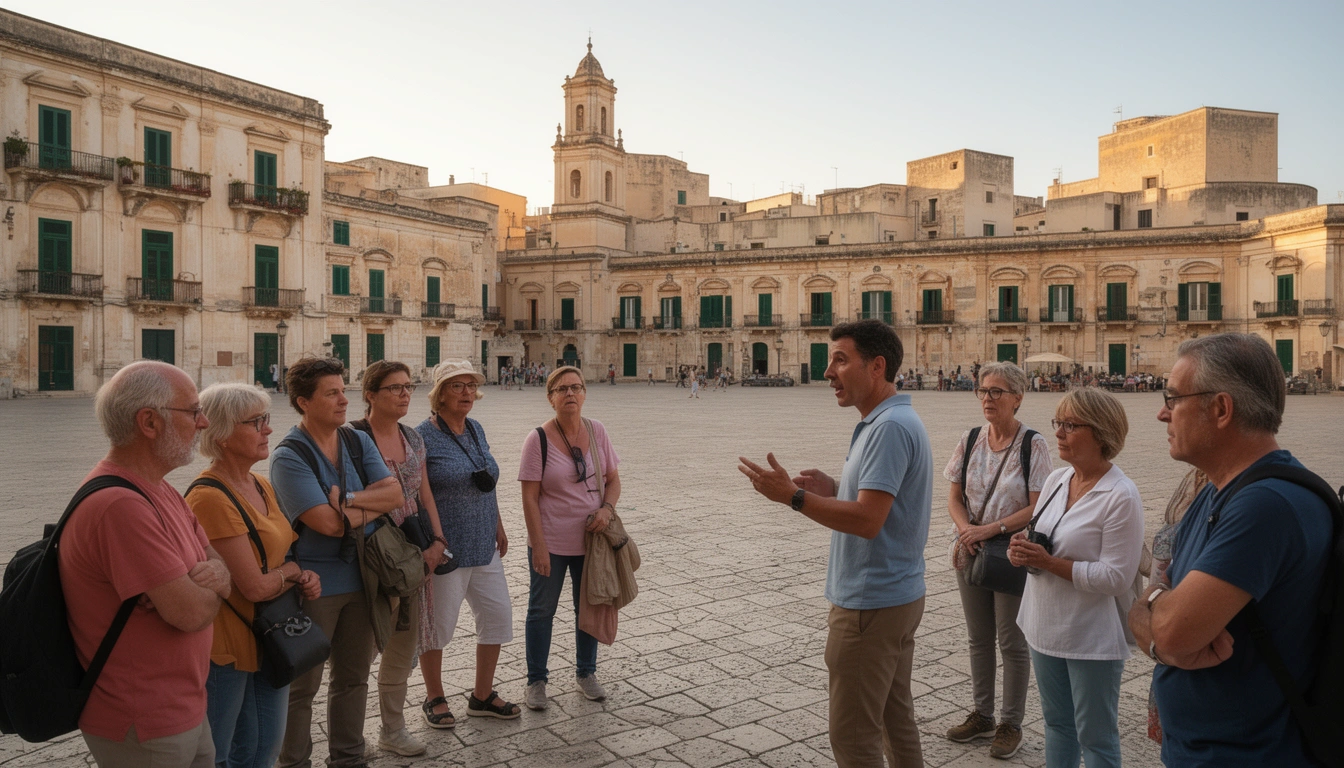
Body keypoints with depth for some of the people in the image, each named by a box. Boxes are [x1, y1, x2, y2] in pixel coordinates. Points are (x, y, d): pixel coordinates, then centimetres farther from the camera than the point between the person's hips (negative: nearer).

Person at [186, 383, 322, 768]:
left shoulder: (262, 486, 6)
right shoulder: (211, 498, -22)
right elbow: (255, 586, -24)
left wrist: (303, 577, -3)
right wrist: (294, 572, -5)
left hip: (269, 641, 8)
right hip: (227, 649, -8)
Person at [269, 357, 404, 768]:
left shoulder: (359, 442, 3)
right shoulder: (289, 457, -16)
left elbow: (396, 494, -8)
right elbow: (328, 523, -24)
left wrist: (348, 498, -20)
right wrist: (372, 508, -10)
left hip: (360, 578, 6)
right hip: (313, 585, -6)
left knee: (353, 676, 18)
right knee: (303, 684, 11)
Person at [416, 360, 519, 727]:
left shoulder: (476, 430, 9)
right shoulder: (422, 436, -13)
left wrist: (499, 528, 16)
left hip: (484, 548, 7)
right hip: (445, 551, -7)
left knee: (498, 616, 11)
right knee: (437, 625, 8)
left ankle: (482, 696, 28)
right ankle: (434, 698, 29)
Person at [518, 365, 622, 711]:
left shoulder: (596, 430, -3)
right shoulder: (538, 439, -14)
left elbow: (613, 480, 5)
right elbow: (530, 498, -14)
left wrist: (607, 508, -15)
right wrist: (539, 546, -16)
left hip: (592, 539, 4)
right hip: (551, 542, -4)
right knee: (542, 610, 11)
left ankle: (587, 673, 37)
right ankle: (536, 680, 29)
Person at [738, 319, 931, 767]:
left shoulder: (889, 428, -22)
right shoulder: (890, 421, 11)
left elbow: (867, 521, -28)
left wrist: (793, 495, -24)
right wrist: (836, 489, 4)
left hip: (870, 604, -10)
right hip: (897, 595, 10)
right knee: (896, 718, 20)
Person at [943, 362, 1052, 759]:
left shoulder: (1033, 444, -11)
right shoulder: (970, 439, 2)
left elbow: (1037, 507, -15)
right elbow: (955, 496, 4)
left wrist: (991, 529, -21)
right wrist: (967, 531, -14)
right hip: (970, 552, 5)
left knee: (1012, 642, 8)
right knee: (978, 638, 16)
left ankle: (1011, 723, 24)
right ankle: (981, 714, 32)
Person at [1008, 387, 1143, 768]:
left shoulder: (1121, 497, -19)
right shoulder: (1055, 479, 3)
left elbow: (1115, 577, -22)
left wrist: (1050, 563, -24)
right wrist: (1022, 548, -10)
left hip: (1092, 637, -7)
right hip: (1046, 627, 7)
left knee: (1095, 736, 10)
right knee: (1056, 722, 22)